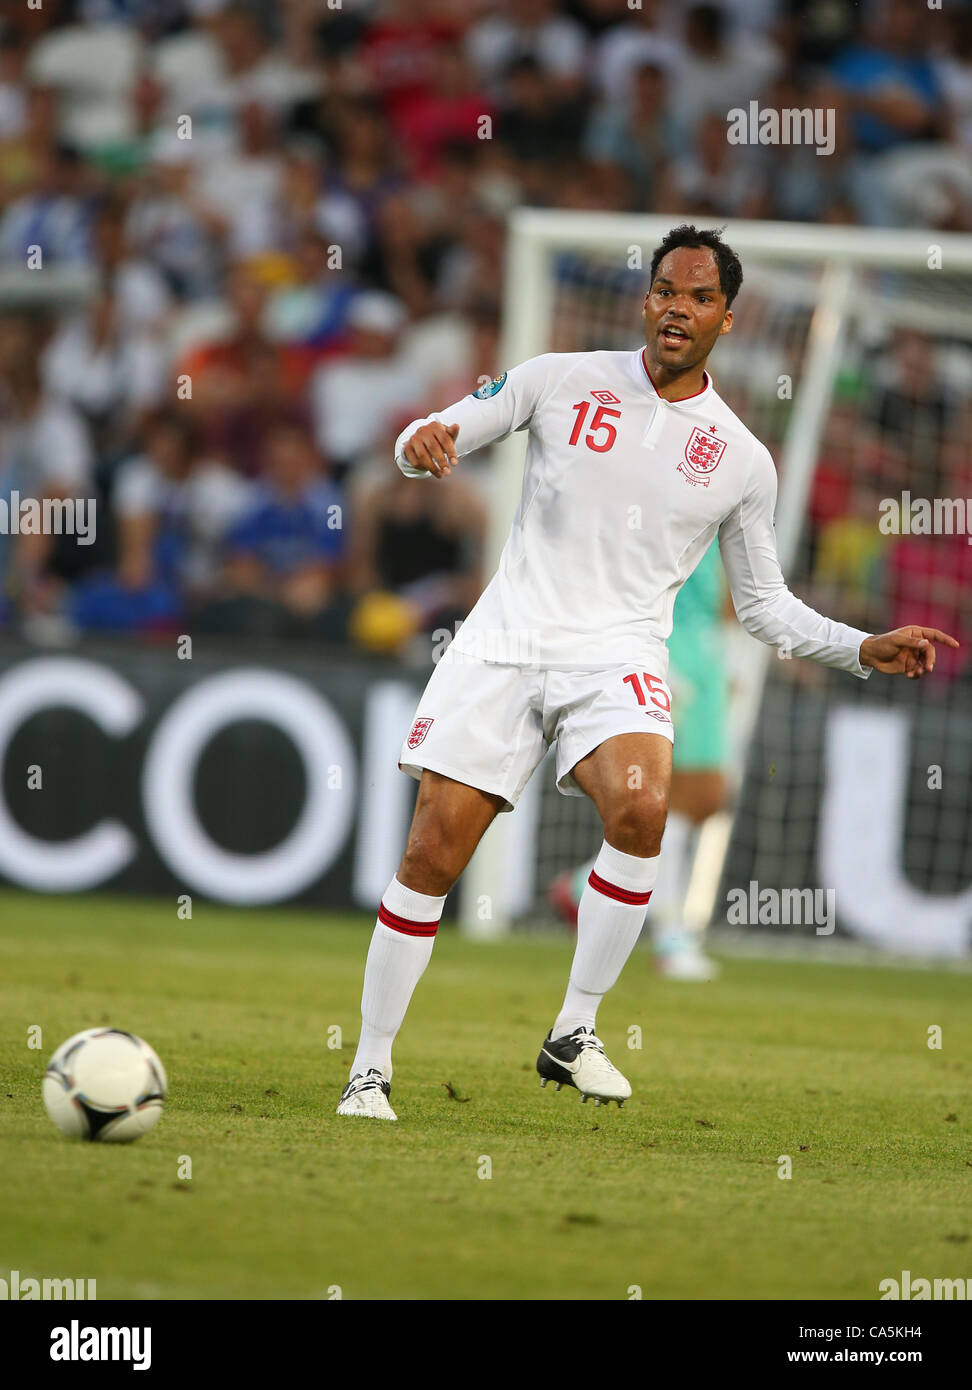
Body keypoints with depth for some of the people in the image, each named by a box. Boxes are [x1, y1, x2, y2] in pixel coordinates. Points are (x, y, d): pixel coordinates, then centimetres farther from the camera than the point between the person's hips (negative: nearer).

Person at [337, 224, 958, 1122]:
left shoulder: (742, 460, 8)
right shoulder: (562, 380, 6)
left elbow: (764, 605, 17)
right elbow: (436, 438, 10)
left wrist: (865, 650, 3)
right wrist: (423, 443, -15)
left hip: (617, 655, 0)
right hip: (505, 639, 0)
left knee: (641, 807, -31)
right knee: (433, 853, -8)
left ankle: (574, 1035, -17)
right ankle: (371, 1068, 7)